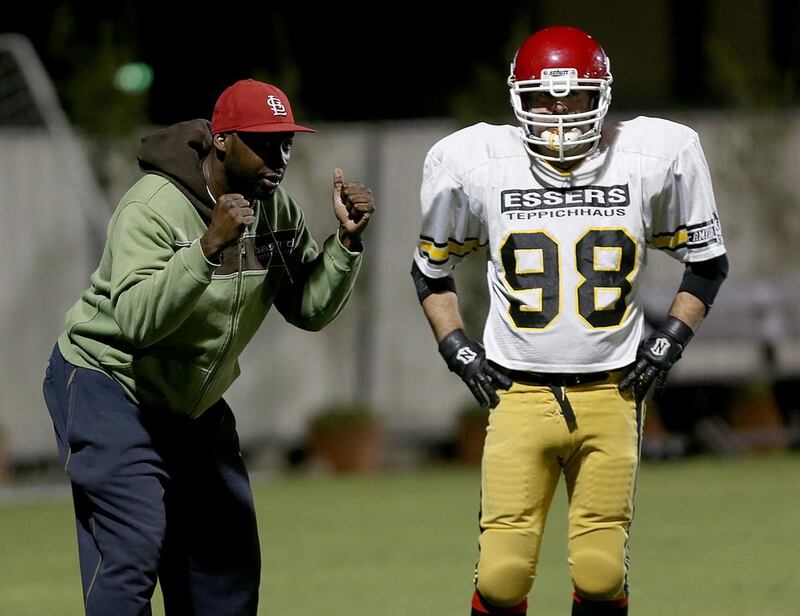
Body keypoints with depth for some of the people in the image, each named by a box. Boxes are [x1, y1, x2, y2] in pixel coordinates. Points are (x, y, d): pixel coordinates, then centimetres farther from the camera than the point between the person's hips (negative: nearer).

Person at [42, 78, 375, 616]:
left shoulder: (276, 209, -2)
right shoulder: (155, 205, -25)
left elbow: (312, 309, 2)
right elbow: (136, 320, -37)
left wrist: (347, 241, -14)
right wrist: (210, 246, -46)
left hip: (195, 405, 8)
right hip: (107, 386, -8)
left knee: (230, 560, 8)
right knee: (135, 548, -21)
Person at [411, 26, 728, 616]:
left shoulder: (657, 157, -2)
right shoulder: (474, 164, -1)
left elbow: (707, 261, 13)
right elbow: (432, 267, 16)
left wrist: (668, 343, 4)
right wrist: (457, 349, 4)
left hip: (611, 393, 0)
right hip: (518, 394, 0)